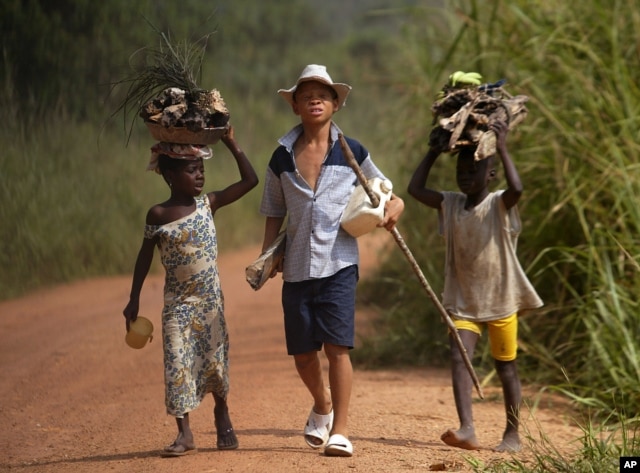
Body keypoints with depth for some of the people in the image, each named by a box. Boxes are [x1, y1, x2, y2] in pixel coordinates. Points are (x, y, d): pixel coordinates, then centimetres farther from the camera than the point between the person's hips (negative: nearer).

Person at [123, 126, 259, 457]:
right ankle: (184, 433, 1)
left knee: (214, 359, 7)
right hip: (177, 302, -1)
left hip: (211, 299, 1)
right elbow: (145, 257, 3)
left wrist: (231, 144, -5)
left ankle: (221, 413, 32)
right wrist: (134, 300, 2)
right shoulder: (158, 215, -5)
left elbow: (250, 180, -1)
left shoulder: (207, 204, 0)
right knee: (178, 363, -4)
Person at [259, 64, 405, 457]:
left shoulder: (352, 153, 4)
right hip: (297, 267, 3)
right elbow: (274, 214, 15)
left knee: (337, 346, -12)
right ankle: (322, 405, 36)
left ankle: (340, 431, -8)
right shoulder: (282, 158, 8)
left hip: (339, 264, -2)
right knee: (302, 352, 7)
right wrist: (267, 256, 1)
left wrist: (393, 208, -8)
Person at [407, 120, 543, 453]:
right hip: (463, 302, 4)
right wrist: (435, 151, 1)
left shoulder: (499, 205, -9)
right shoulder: (451, 205, 5)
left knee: (505, 365, 8)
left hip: (500, 300, -3)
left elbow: (516, 188, -31)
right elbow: (415, 188, 1)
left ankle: (513, 433, 21)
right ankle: (467, 429, -26)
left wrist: (502, 149, -28)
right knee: (458, 357, -16)